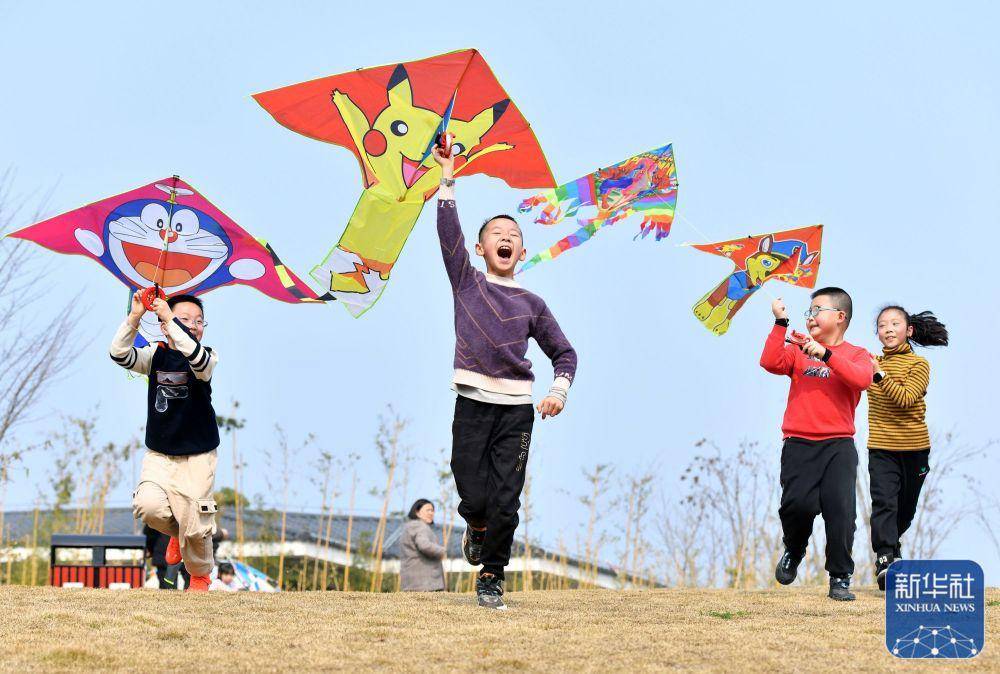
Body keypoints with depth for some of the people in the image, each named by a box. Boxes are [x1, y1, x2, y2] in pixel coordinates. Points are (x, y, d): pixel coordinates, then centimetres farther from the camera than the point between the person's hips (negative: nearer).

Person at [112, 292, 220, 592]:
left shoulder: (207, 358, -8)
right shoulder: (155, 355, 0)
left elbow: (198, 358, -34)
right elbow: (120, 355, -17)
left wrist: (170, 319, -36)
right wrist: (134, 317, -30)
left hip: (197, 457, -2)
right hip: (158, 454, 2)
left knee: (194, 527, -2)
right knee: (148, 507, -19)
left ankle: (200, 575, 28)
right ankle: (177, 532, 17)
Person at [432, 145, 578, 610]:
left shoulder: (531, 304, 14)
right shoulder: (467, 282, 10)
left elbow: (564, 352, 19)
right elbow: (448, 230, -2)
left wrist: (559, 391, 1)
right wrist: (447, 178, -11)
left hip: (517, 409, 1)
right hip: (472, 403, -1)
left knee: (506, 502, -3)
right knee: (474, 497, -6)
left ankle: (491, 578, 13)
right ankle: (476, 529, 30)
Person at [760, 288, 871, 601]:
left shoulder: (855, 354, 9)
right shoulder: (798, 351, 15)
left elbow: (862, 379, -13)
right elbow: (770, 362, -4)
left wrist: (826, 354, -18)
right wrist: (781, 323, -7)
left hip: (838, 445, -1)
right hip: (799, 445, 1)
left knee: (840, 509, -11)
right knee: (797, 503, -15)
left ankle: (840, 578, 1)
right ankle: (794, 552, 16)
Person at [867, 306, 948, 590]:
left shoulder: (919, 365, -7)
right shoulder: (874, 363, 7)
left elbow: (906, 398, -22)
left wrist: (879, 375, -32)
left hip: (914, 448, -1)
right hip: (881, 447, 1)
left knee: (906, 508, 13)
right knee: (883, 502, -16)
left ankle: (891, 541, 40)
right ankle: (885, 557, -21)